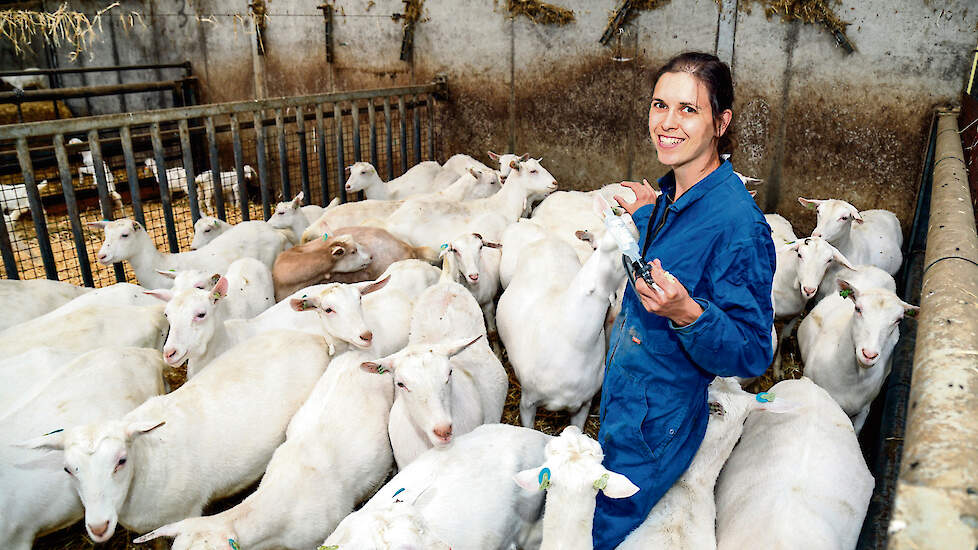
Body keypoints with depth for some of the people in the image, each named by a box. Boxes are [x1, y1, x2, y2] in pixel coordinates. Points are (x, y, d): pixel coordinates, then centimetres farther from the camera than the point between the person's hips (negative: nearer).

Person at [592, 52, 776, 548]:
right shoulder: (672, 193, -3)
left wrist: (686, 312, -39)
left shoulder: (736, 220, -28)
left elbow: (751, 354, -24)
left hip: (657, 419, -8)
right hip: (621, 393, 8)